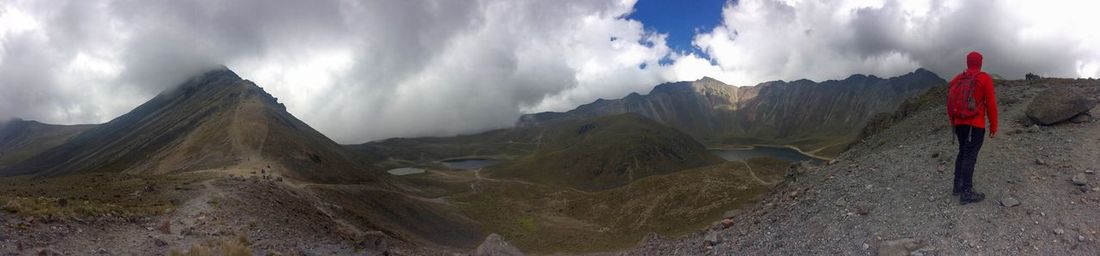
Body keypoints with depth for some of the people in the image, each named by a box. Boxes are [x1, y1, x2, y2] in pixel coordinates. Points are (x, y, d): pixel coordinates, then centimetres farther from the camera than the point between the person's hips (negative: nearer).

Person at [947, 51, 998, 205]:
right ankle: (966, 193, -9)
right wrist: (993, 127, -2)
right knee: (970, 156, -7)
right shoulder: (984, 79, -6)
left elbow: (950, 103, 11)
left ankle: (958, 186, 21)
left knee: (962, 152, 18)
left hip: (959, 123, 6)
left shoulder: (956, 80, 9)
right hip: (975, 124, -6)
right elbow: (991, 104, -9)